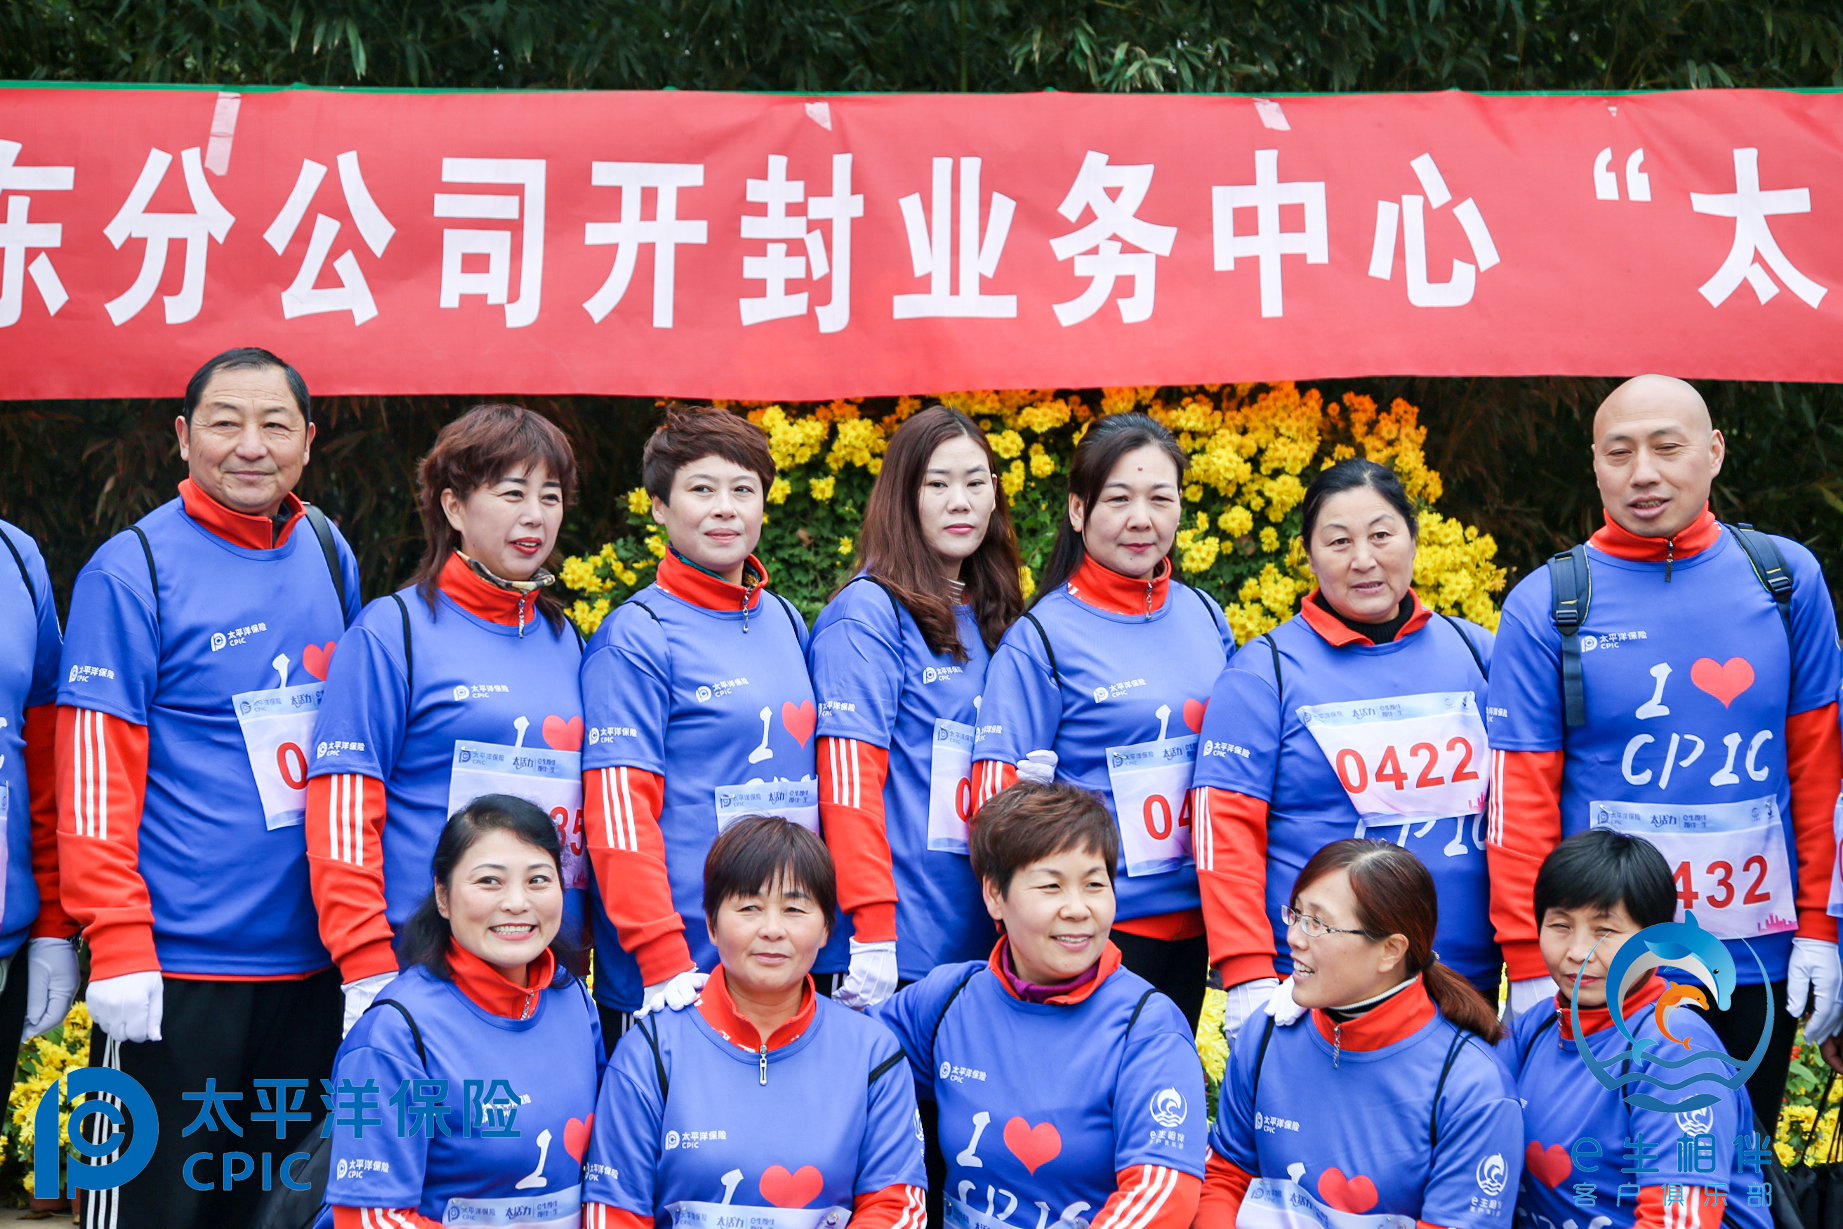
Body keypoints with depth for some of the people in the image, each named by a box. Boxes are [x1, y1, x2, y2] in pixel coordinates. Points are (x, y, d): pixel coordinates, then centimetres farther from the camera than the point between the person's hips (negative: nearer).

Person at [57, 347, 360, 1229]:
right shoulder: (132, 571, -8)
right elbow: (95, 775, -12)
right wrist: (118, 946, -17)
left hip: (310, 961, 5)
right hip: (175, 965, -5)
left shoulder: (329, 557, 8)